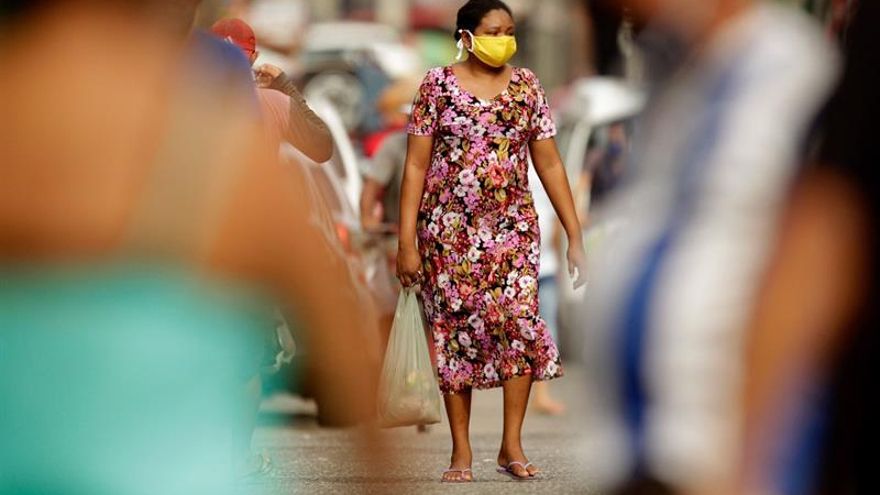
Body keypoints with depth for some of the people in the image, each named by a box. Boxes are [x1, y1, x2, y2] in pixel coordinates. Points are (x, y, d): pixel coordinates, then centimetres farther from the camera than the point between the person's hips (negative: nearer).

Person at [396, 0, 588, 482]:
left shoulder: (526, 86, 6)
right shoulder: (438, 85, -2)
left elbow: (550, 165, 7)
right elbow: (415, 167, -2)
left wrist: (575, 236, 4)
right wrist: (407, 243, -7)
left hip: (513, 227, 2)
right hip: (449, 231, -2)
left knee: (520, 322, -11)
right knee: (455, 329, 0)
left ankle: (512, 447, -2)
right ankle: (460, 450, 8)